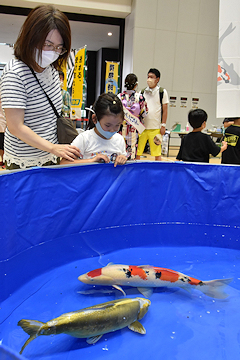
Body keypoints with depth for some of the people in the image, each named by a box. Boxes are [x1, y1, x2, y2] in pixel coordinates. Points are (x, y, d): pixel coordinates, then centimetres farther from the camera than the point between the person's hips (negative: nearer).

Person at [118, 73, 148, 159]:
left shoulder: (120, 96, -4)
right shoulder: (140, 97, -8)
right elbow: (144, 113, -1)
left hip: (121, 127, 1)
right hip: (134, 129, -1)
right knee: (132, 148, 6)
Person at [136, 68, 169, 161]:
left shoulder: (162, 92, 2)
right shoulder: (142, 92, 11)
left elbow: (165, 110, 1)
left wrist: (163, 125, -4)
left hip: (155, 128, -3)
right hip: (141, 126, 3)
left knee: (157, 153, 3)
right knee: (137, 152, 3)